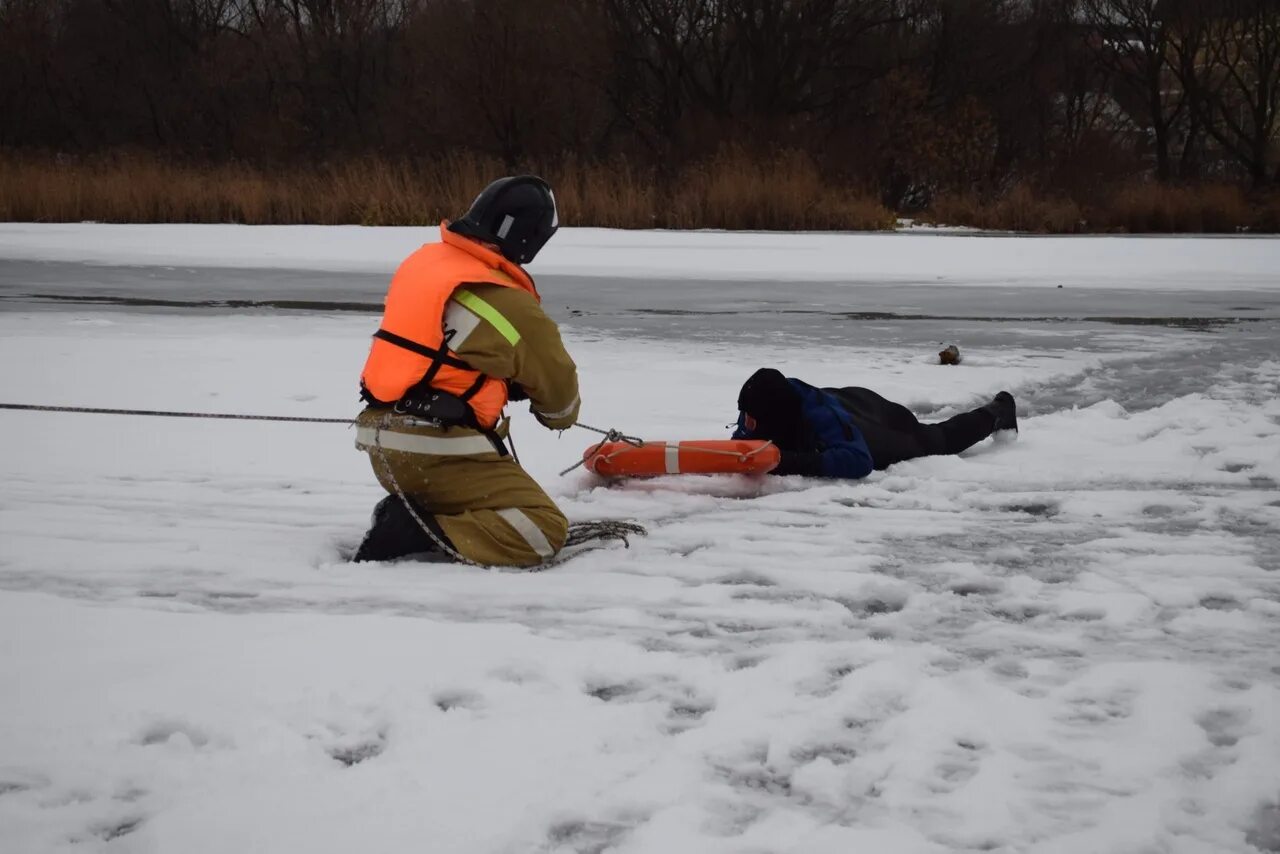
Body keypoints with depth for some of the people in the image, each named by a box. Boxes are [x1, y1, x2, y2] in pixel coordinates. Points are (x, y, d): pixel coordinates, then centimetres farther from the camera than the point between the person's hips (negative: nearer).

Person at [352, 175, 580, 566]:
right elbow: (557, 384, 4)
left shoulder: (423, 260, 7)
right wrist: (560, 416, 28)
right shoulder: (513, 306, -13)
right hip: (435, 451, -8)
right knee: (544, 531, -10)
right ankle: (414, 535, -21)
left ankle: (406, 512, 4)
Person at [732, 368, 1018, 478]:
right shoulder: (757, 409, -34)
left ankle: (998, 411, 58)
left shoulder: (821, 414, -53)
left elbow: (858, 461, -62)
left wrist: (793, 462, -69)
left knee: (944, 439, 27)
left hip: (883, 421, -4)